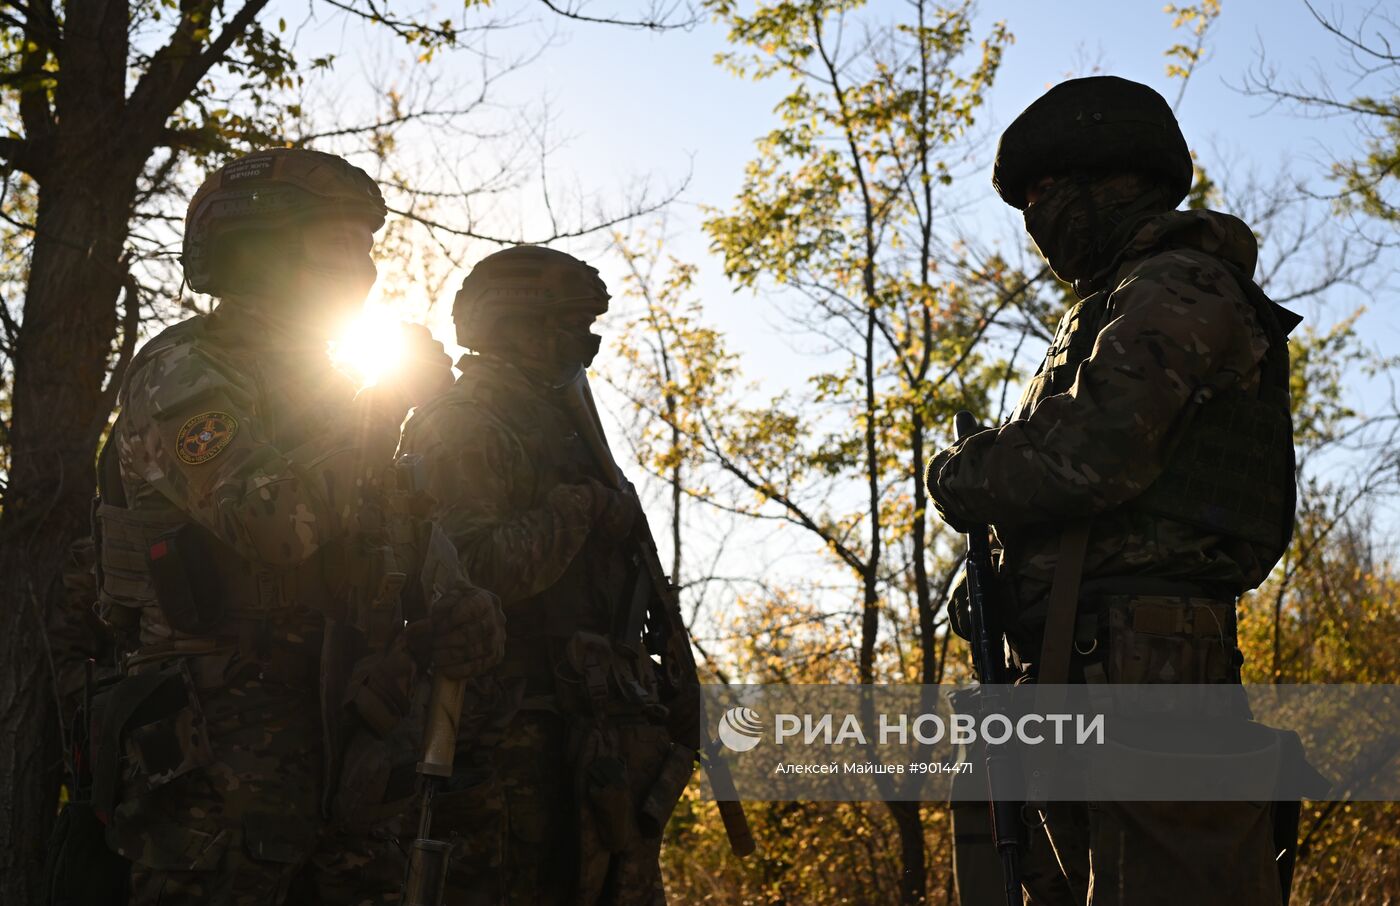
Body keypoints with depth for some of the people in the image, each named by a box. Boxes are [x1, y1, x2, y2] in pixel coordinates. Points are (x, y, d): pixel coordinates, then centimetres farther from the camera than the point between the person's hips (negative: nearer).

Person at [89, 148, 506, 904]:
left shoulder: (328, 386, 19)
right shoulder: (184, 372, -7)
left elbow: (413, 547, 16)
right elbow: (271, 523, -25)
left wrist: (458, 613, -6)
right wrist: (376, 409, -13)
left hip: (333, 734, 8)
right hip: (220, 746, -8)